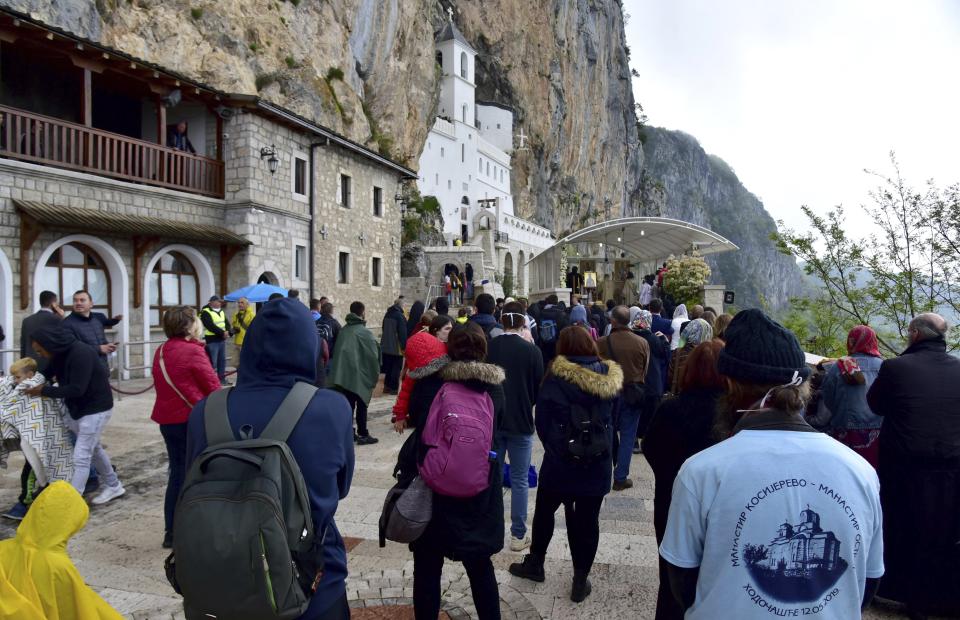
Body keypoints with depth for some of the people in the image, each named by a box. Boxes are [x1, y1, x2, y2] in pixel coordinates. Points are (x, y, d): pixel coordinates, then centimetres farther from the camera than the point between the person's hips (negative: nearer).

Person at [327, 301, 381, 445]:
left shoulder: (343, 330, 6)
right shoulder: (365, 332, -11)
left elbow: (337, 351, 10)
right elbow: (372, 355, -10)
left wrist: (342, 369, 16)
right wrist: (376, 373, 2)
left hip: (344, 374, 5)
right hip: (360, 374, -5)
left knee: (348, 405, 10)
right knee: (361, 406, 3)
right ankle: (363, 435, 6)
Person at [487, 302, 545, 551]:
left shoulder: (488, 347, -8)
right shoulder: (532, 351, -12)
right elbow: (539, 388, -3)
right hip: (521, 421, -2)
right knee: (519, 480, 8)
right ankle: (518, 535, 13)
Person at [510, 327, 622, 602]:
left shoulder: (556, 378, -13)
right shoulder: (609, 378, -1)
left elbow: (542, 421, -9)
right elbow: (612, 419, 10)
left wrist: (553, 448, 6)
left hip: (561, 460, -2)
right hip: (598, 463, 3)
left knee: (544, 510, 18)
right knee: (587, 520, 10)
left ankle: (535, 563, 33)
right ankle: (580, 580, 19)